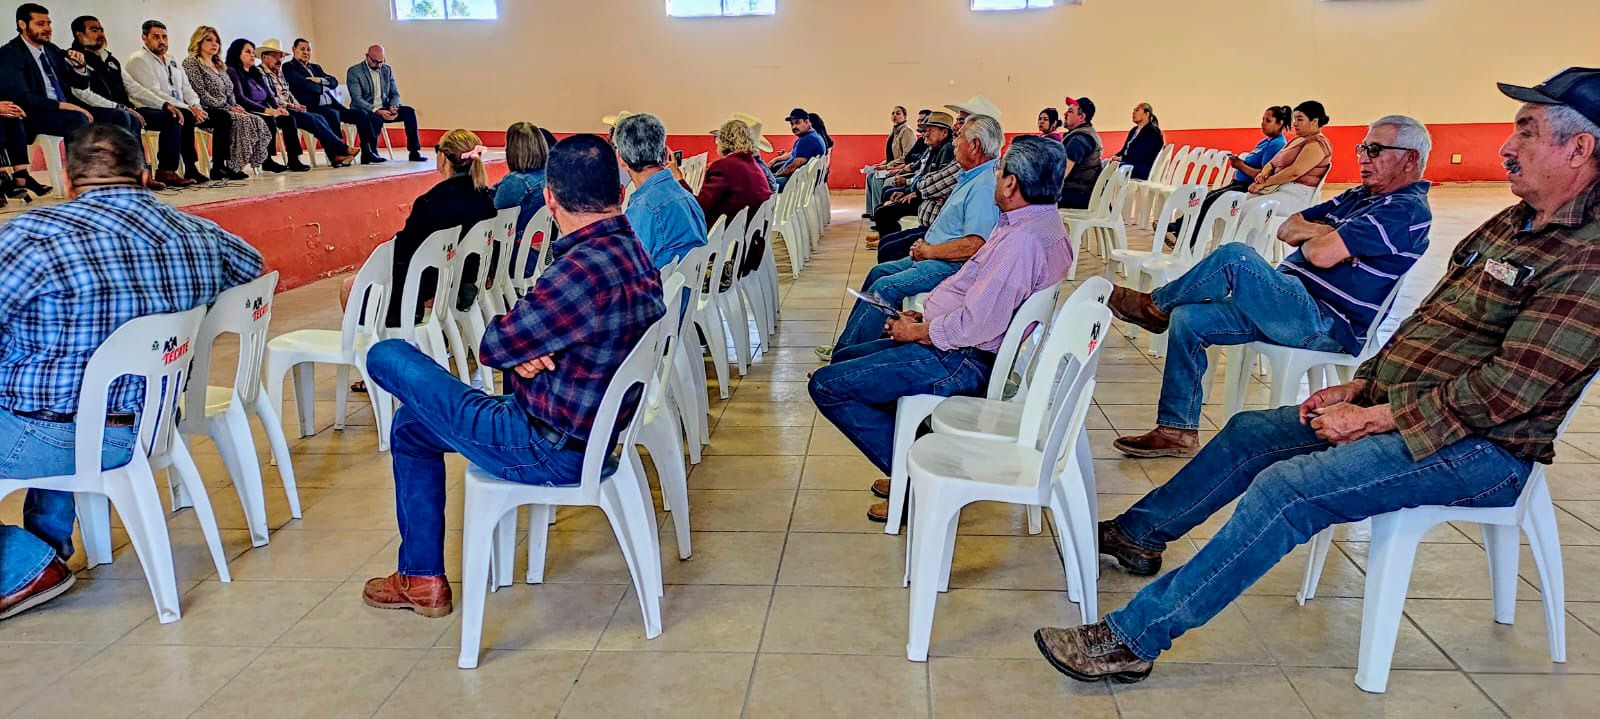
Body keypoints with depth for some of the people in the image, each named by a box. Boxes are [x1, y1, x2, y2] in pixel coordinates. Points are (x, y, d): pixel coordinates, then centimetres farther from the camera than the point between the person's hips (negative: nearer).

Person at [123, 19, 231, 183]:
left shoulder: (172, 61, 22)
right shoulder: (139, 60, -4)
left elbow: (186, 88, 17)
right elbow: (154, 94, -15)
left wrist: (195, 107, -7)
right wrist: (188, 108, -21)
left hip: (181, 110, 8)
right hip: (153, 112, -8)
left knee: (223, 117, -6)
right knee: (186, 117, -38)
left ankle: (219, 167, -11)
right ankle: (191, 170, -37)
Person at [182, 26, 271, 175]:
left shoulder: (219, 66, 24)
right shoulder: (191, 62, -2)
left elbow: (230, 93, 22)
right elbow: (201, 94, -13)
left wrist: (236, 106, 0)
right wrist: (228, 108, -16)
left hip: (225, 110, 8)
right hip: (207, 112, -8)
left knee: (257, 121, -17)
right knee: (243, 121, -31)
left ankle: (263, 160, -20)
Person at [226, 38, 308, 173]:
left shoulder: (257, 72, 22)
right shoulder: (232, 72, -3)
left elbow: (269, 95, 17)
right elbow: (240, 98, -15)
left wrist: (277, 108, -5)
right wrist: (266, 109, -23)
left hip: (264, 112, 7)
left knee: (288, 119, -17)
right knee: (269, 121, -33)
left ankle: (293, 160, -24)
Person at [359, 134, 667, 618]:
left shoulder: (586, 268, -29)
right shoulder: (633, 253, 2)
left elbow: (494, 345, -19)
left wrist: (517, 349, 2)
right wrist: (526, 351, -10)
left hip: (548, 450, -10)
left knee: (386, 356, 1)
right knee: (410, 427, 25)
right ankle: (422, 580, 34)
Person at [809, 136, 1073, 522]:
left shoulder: (1022, 240, -26)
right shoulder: (1039, 222, 8)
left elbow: (974, 326, -29)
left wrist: (917, 332, -11)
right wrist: (923, 315, 7)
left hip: (962, 360, -11)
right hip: (959, 344, 11)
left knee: (826, 385, -10)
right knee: (844, 359, 21)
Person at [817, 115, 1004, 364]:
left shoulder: (984, 187, -21)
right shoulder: (969, 178, 15)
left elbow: (974, 245, -29)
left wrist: (929, 251, -16)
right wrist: (925, 244, 6)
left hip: (952, 266, -12)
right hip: (933, 257, 12)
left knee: (886, 287, -19)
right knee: (880, 271, 13)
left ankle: (845, 353, -10)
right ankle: (848, 342, 15)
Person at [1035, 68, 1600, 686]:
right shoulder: (1512, 224, 12)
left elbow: (1509, 387, -24)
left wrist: (1372, 418, -20)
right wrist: (1358, 387, 5)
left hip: (1481, 449, -10)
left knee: (1288, 489, -26)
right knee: (1249, 432, 8)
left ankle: (1132, 638, -23)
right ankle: (1138, 532, 23)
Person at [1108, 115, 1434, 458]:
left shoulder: (1406, 209, -11)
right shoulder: (1359, 196, 21)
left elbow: (1321, 255, -21)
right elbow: (1286, 229, 15)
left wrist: (1309, 238, 1)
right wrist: (1323, 232, -4)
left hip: (1327, 324, -10)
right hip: (1294, 304, 10)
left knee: (1234, 256, -26)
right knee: (1186, 320, -2)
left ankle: (1156, 306, -1)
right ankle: (1177, 431, 1)